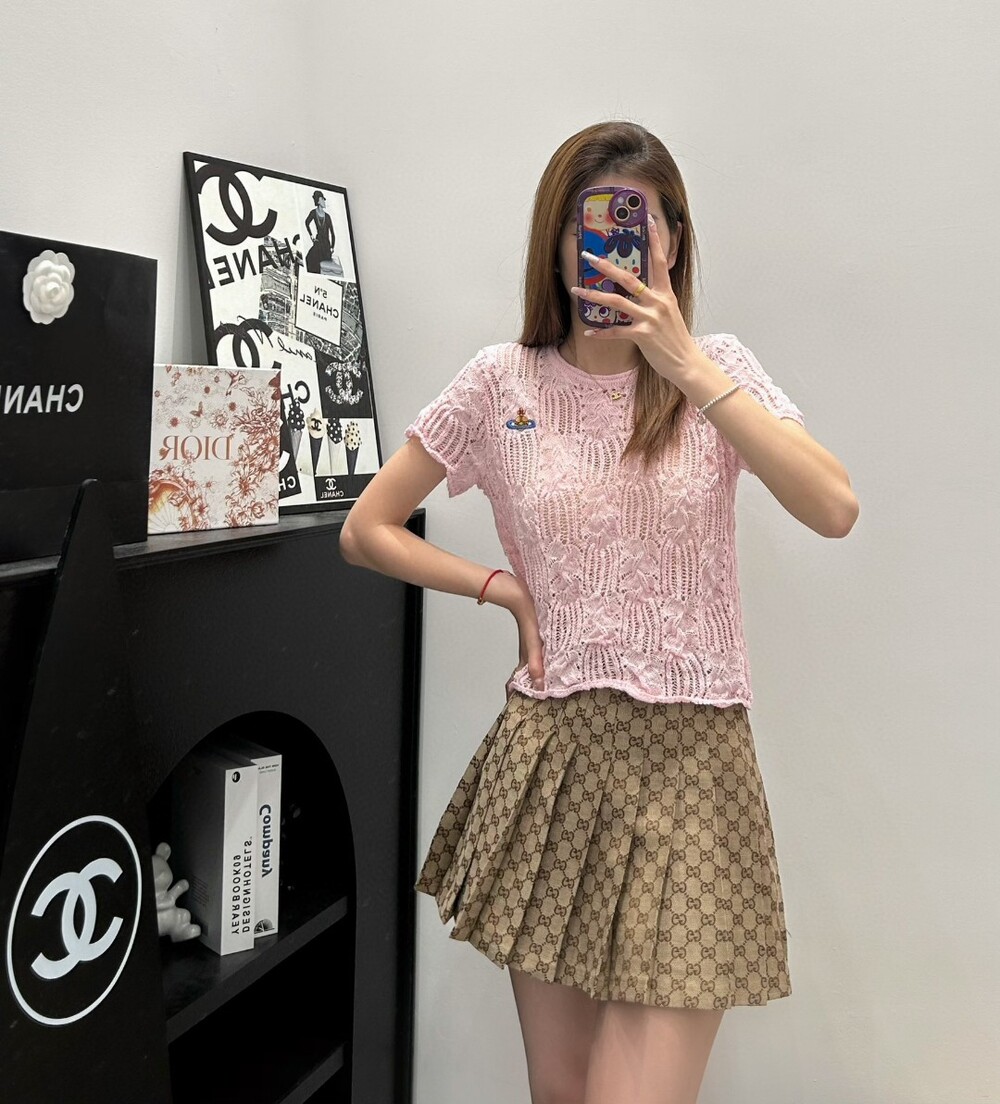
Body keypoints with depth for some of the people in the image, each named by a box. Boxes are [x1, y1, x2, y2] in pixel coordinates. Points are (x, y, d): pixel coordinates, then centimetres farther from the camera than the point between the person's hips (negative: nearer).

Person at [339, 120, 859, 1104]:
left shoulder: (719, 370, 2)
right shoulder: (502, 383, 2)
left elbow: (834, 510, -15)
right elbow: (366, 532, 8)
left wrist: (689, 368, -18)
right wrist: (506, 590, -2)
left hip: (690, 760, -1)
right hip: (548, 752, 1)